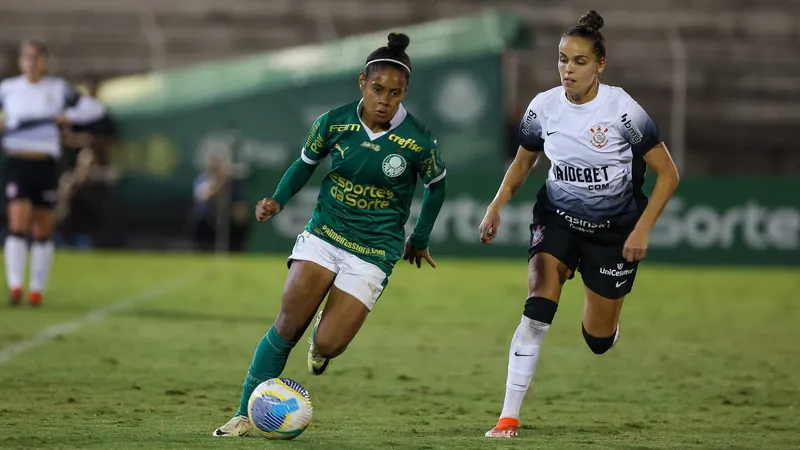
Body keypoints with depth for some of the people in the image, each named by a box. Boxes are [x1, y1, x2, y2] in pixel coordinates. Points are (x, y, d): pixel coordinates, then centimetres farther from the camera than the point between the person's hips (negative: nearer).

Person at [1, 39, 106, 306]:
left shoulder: (58, 89, 5)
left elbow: (95, 108, 4)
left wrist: (68, 116, -13)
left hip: (45, 164, 1)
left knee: (43, 232, 4)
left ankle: (37, 289, 13)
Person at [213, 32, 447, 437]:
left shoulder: (418, 141, -13)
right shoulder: (334, 122, -8)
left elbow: (436, 185, 6)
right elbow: (305, 163, 10)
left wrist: (419, 240, 13)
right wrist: (278, 200, -5)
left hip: (374, 252, -1)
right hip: (322, 236, 1)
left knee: (327, 346, -11)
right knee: (287, 327, -11)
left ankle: (325, 332, 28)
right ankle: (246, 415, 2)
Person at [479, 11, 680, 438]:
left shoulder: (622, 109, -21)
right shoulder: (543, 107, -11)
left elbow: (667, 173, -13)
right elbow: (522, 163, 8)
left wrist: (642, 230, -20)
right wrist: (496, 207, -7)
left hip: (614, 229, -1)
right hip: (557, 218, 1)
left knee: (599, 339, 7)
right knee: (537, 308, -22)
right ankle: (509, 416, -16)